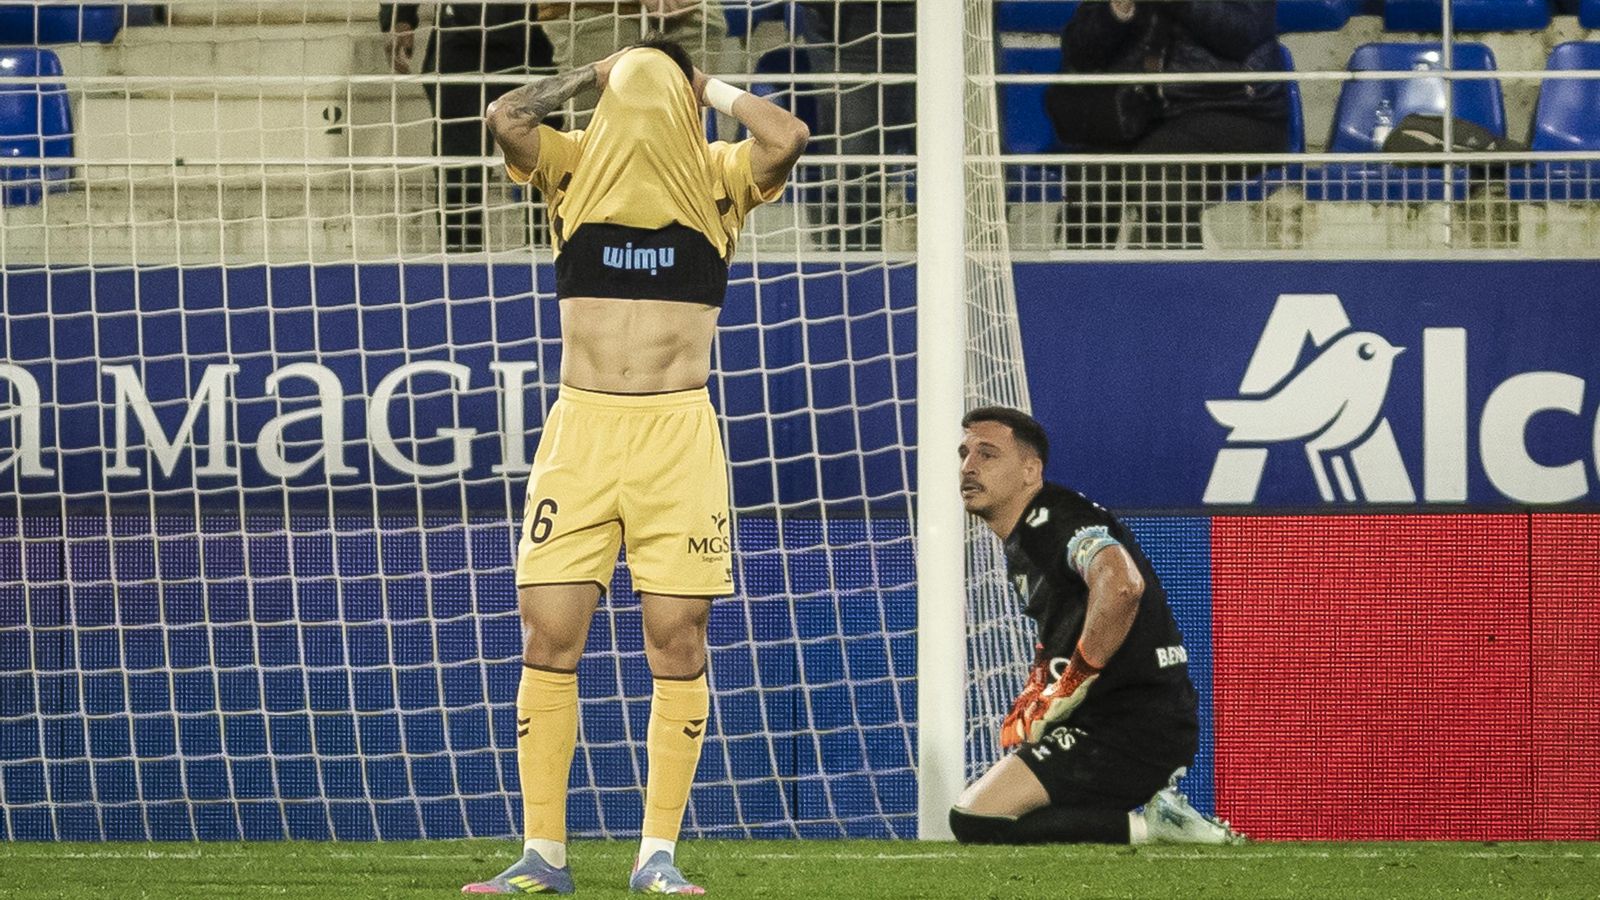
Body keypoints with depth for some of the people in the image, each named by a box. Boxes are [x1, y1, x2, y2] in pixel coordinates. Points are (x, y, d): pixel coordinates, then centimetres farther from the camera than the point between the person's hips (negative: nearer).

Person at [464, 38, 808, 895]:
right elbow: (506, 118, -9)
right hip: (579, 430, 1)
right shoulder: (575, 166, 8)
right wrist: (596, 74, 5)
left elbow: (786, 138, -12)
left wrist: (710, 87, 4)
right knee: (550, 634, -4)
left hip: (680, 435, -1)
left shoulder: (717, 177, 7)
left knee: (677, 641, -2)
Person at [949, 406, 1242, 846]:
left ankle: (1149, 826, -13)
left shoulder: (1056, 517, -13)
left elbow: (1121, 584, -34)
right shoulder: (1019, 545, 19)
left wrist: (1070, 687, -24)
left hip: (1135, 723, -11)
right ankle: (1154, 809, 11)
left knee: (974, 820, -17)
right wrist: (1034, 695, 11)